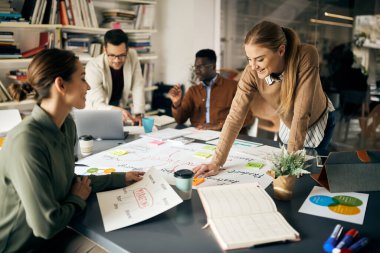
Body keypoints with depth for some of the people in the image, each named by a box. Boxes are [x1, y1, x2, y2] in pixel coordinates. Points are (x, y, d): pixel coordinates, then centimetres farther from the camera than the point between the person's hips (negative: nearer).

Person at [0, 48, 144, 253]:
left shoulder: (67, 125, -4)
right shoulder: (26, 142, -30)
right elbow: (45, 225, -27)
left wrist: (120, 179, 7)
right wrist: (78, 199, -9)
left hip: (52, 236, 7)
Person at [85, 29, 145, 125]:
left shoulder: (132, 56, -15)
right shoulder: (93, 66, -27)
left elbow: (138, 86, -9)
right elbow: (97, 105, -31)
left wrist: (138, 114, -18)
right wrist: (115, 110, -52)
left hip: (119, 108, 4)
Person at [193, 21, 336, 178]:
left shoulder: (306, 56, -37)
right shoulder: (252, 73, -30)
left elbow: (301, 113, -37)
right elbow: (235, 116, -29)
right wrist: (216, 162, -31)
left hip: (320, 121, -2)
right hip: (288, 126, 2)